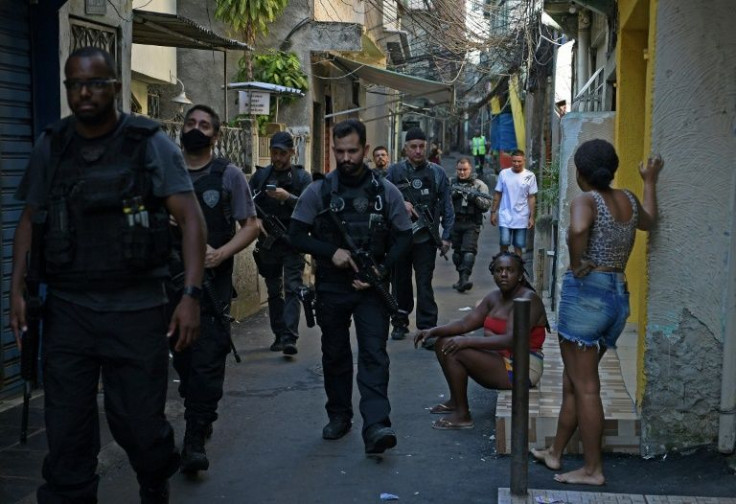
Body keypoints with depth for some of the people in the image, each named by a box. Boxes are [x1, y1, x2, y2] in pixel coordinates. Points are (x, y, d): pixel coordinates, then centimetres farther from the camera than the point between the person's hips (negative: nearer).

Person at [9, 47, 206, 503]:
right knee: (66, 433, 5)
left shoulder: (151, 144, -3)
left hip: (137, 310, -2)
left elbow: (191, 218, -10)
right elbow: (30, 220, 14)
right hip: (67, 310, 3)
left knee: (140, 423, 6)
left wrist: (191, 295, -20)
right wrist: (17, 288, 3)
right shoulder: (51, 147, 7)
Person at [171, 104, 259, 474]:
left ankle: (195, 440, -5)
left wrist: (221, 253, -15)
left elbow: (250, 226, 0)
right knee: (182, 356, 13)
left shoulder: (229, 175, 1)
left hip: (212, 280, -3)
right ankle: (198, 418, 32)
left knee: (207, 360, -9)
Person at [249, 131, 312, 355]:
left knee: (292, 289, -11)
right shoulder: (261, 175, 9)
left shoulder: (302, 177, 1)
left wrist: (288, 197, -23)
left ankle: (289, 338, -17)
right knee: (274, 292, 10)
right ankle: (279, 335, 19)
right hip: (268, 242, 3)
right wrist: (254, 219, -11)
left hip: (293, 242, -3)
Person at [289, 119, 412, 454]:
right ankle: (339, 416, 27)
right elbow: (296, 235, 0)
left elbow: (404, 238, 4)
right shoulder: (318, 191, 0)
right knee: (335, 355, 12)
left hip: (371, 287, -1)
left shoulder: (386, 191, 0)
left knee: (374, 355, -10)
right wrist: (332, 252, -15)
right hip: (331, 287, 1)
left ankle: (376, 426, -15)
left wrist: (380, 269, -11)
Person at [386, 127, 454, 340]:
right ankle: (400, 323, 25)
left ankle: (427, 327, -2)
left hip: (425, 237, -1)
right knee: (400, 281, 12)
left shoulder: (437, 173, 4)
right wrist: (401, 204, -14)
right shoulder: (395, 171, 5)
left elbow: (447, 207, 5)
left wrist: (446, 236, 0)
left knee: (424, 283, -5)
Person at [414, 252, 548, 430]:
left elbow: (511, 340, -28)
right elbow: (465, 323, 7)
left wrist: (467, 341, -30)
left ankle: (462, 415, -10)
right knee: (444, 343, 6)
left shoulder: (528, 299, -17)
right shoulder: (494, 297, 10)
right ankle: (455, 401, 16)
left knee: (454, 352, -21)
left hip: (520, 369, -9)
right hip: (498, 358, 9)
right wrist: (433, 331, -8)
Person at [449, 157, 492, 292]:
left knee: (469, 251, -16)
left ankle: (464, 279, -23)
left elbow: (487, 205, 1)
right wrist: (452, 195, -11)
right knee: (457, 252, 8)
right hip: (454, 223, 3)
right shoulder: (450, 183, 13)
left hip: (471, 225, -3)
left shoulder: (479, 185, 6)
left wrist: (475, 198, -16)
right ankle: (462, 278, 20)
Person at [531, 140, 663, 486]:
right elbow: (649, 221, 34)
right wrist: (650, 182, 45)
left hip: (586, 292, -8)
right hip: (619, 296, 8)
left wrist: (576, 265, -18)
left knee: (585, 386, -1)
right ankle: (555, 453, 28)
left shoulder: (585, 201, -11)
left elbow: (578, 230, -34)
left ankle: (593, 469, 5)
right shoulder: (628, 200, 11)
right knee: (574, 381, 17)